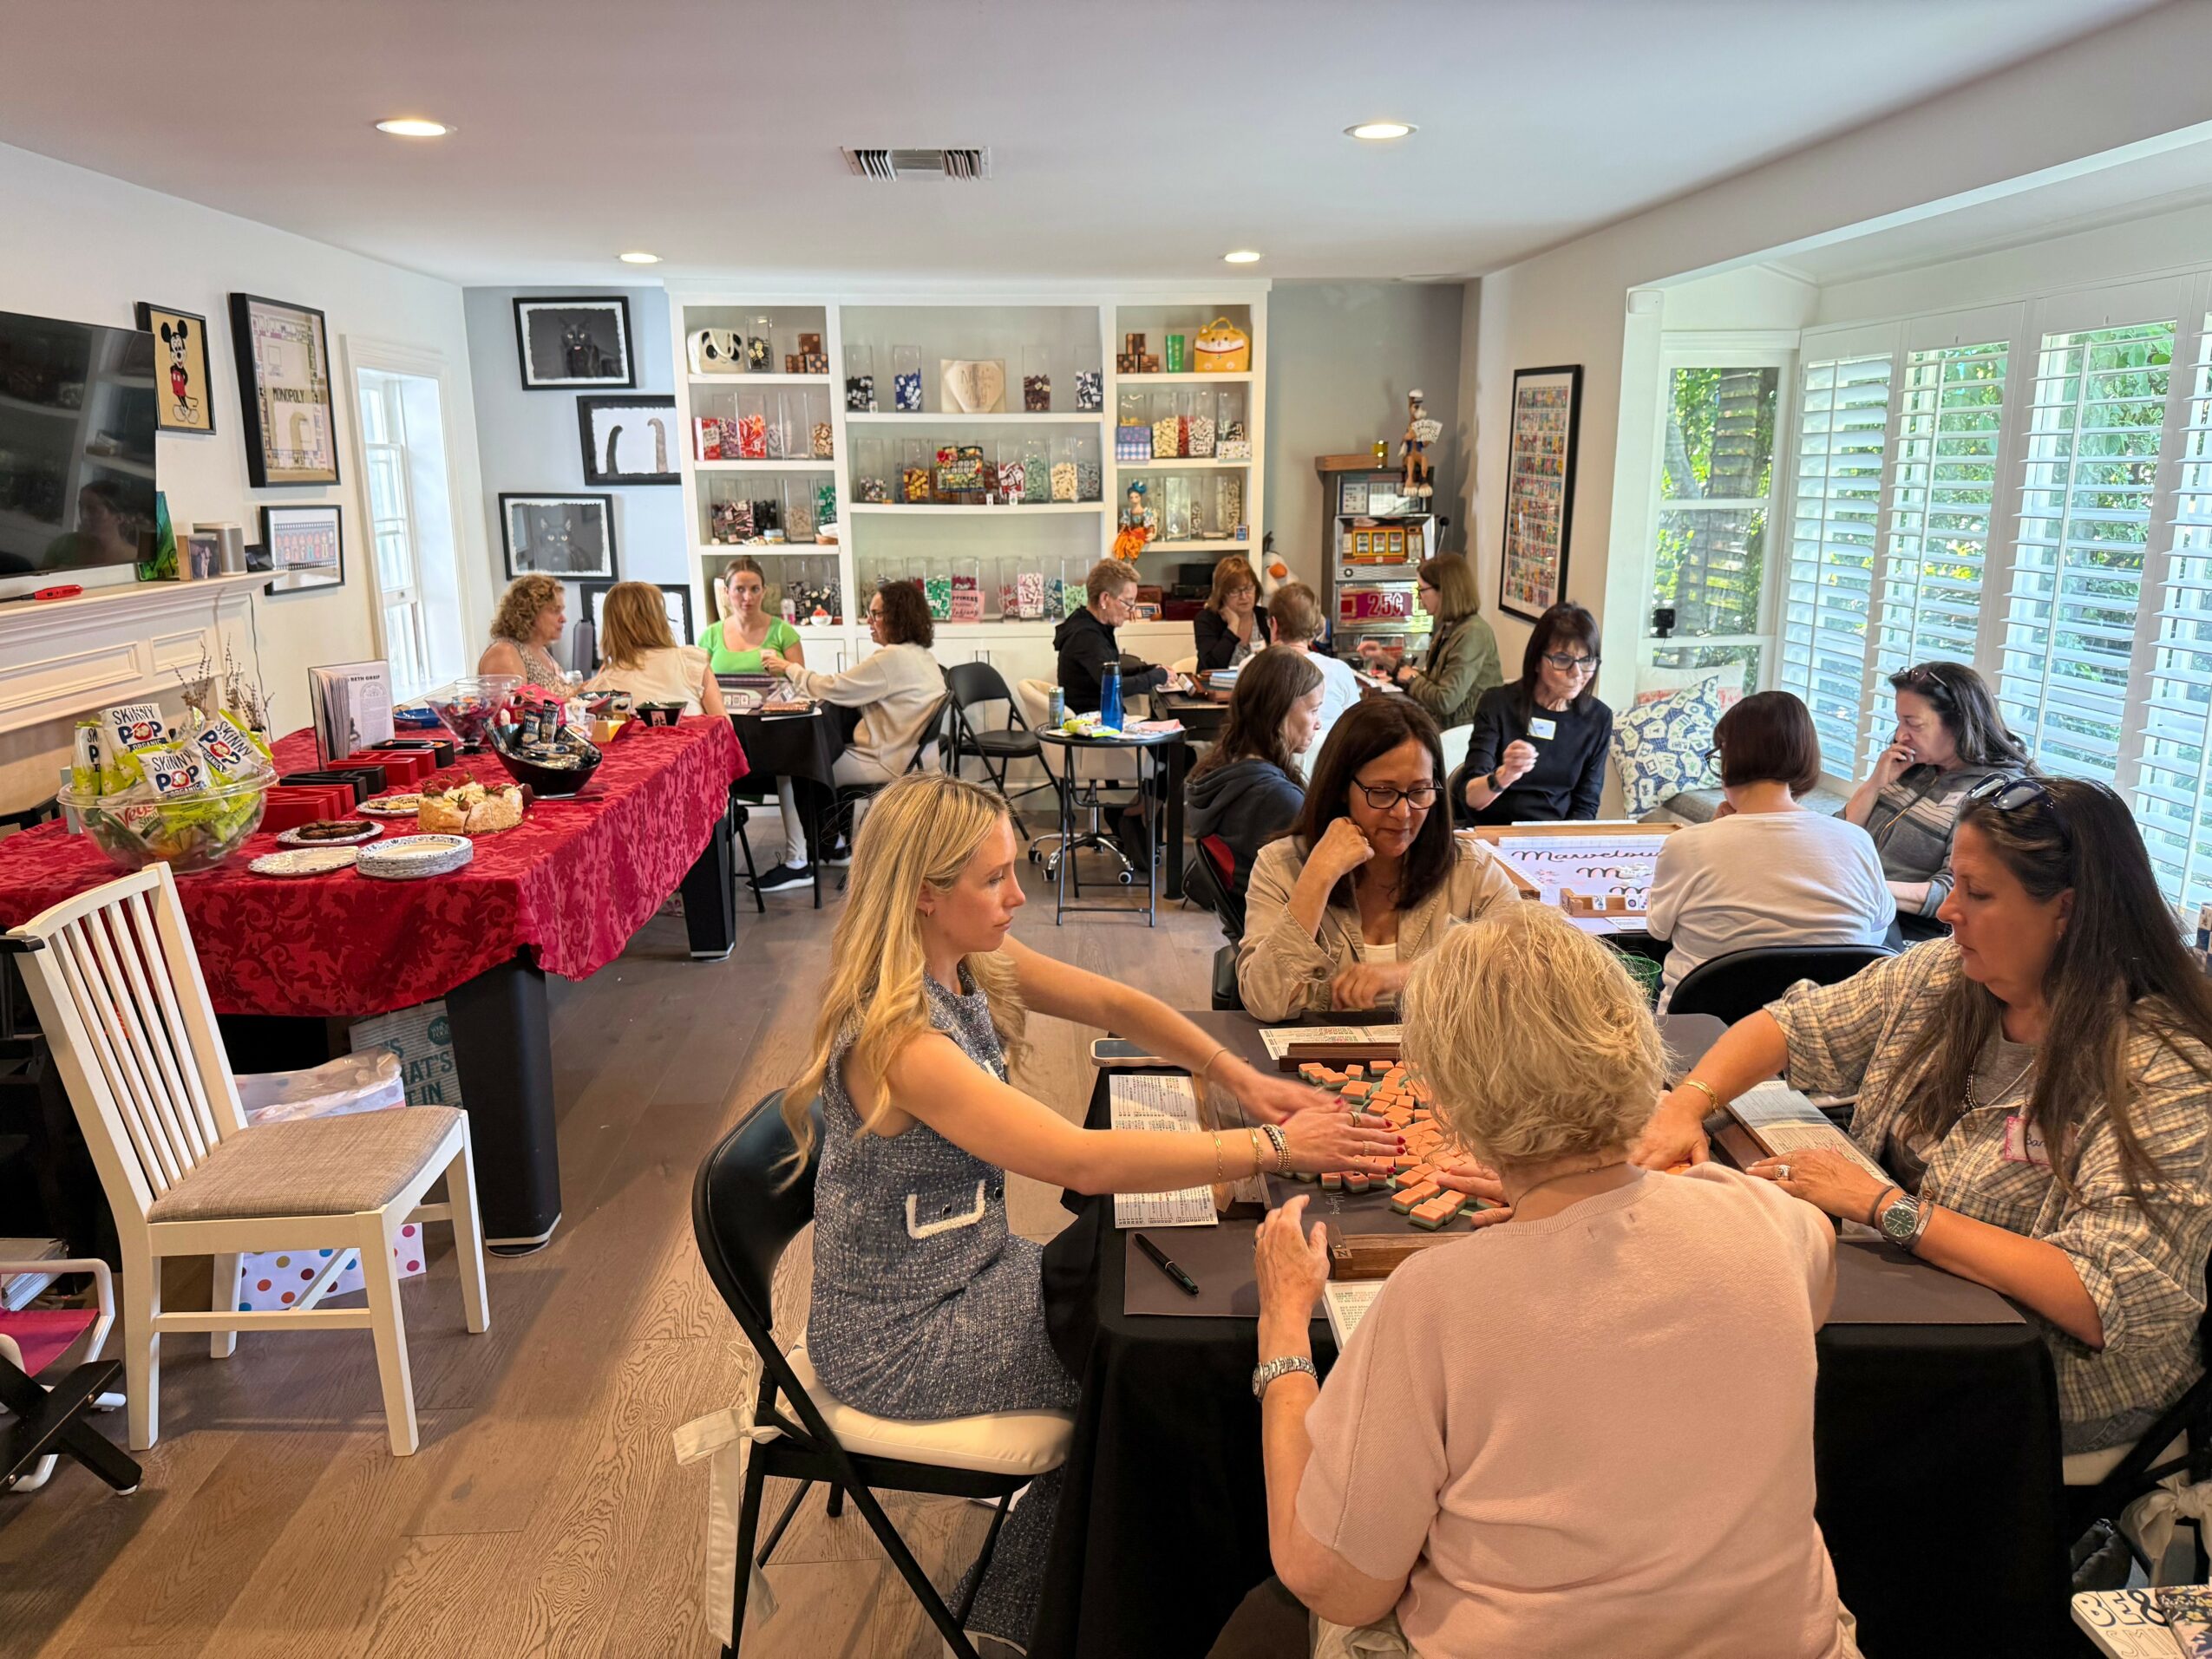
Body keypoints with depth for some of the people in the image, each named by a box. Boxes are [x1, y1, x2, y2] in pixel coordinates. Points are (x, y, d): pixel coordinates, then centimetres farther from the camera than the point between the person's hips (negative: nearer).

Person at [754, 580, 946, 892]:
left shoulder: (893, 658, -21)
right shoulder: (919, 656, 11)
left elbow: (833, 688, -17)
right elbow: (855, 693, 13)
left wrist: (788, 667, -2)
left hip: (885, 764, -11)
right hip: (904, 755, 11)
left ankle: (798, 864, 1)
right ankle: (834, 846, 30)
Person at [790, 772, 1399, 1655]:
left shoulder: (969, 959, -6)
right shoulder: (895, 1038, -33)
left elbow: (1111, 1003, 3)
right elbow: (1082, 1160, -38)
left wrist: (1240, 1078, -10)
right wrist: (1272, 1146, -33)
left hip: (970, 1265, 8)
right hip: (900, 1337, -8)